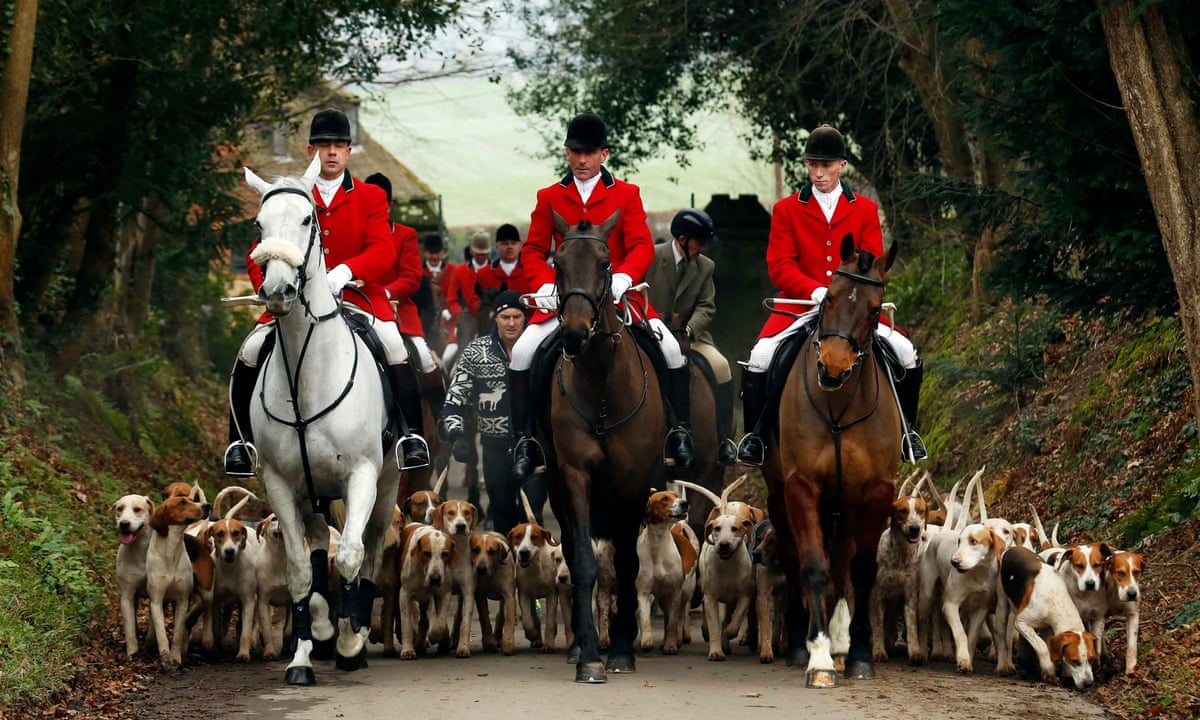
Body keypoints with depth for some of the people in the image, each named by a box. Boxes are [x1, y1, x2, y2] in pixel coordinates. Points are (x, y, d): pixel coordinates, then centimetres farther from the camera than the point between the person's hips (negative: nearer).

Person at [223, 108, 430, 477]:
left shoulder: (371, 197, 6)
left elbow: (384, 252, -8)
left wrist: (346, 271, -29)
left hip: (358, 298, -1)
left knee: (395, 349, -27)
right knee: (249, 355, -17)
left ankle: (411, 436, -16)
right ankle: (241, 440, 0)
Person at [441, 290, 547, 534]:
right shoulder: (475, 352, -1)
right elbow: (455, 398, 0)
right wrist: (456, 436, -14)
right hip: (496, 447, 2)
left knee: (531, 514, -8)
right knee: (502, 514, 13)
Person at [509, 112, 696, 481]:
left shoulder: (627, 195, 3)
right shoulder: (549, 198, 7)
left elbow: (642, 246, -4)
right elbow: (533, 250, 6)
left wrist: (624, 277, -24)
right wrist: (545, 285, -13)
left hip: (617, 294, -1)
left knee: (671, 349, -17)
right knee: (522, 353, -18)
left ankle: (680, 433, -1)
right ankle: (525, 441, -8)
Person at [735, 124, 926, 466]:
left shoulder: (865, 209, 8)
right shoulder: (786, 210, 5)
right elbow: (779, 265, -4)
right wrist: (816, 291, -21)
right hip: (800, 306, -1)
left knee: (907, 353, -15)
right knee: (760, 357, -25)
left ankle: (906, 430, 6)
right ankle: (754, 436, -7)